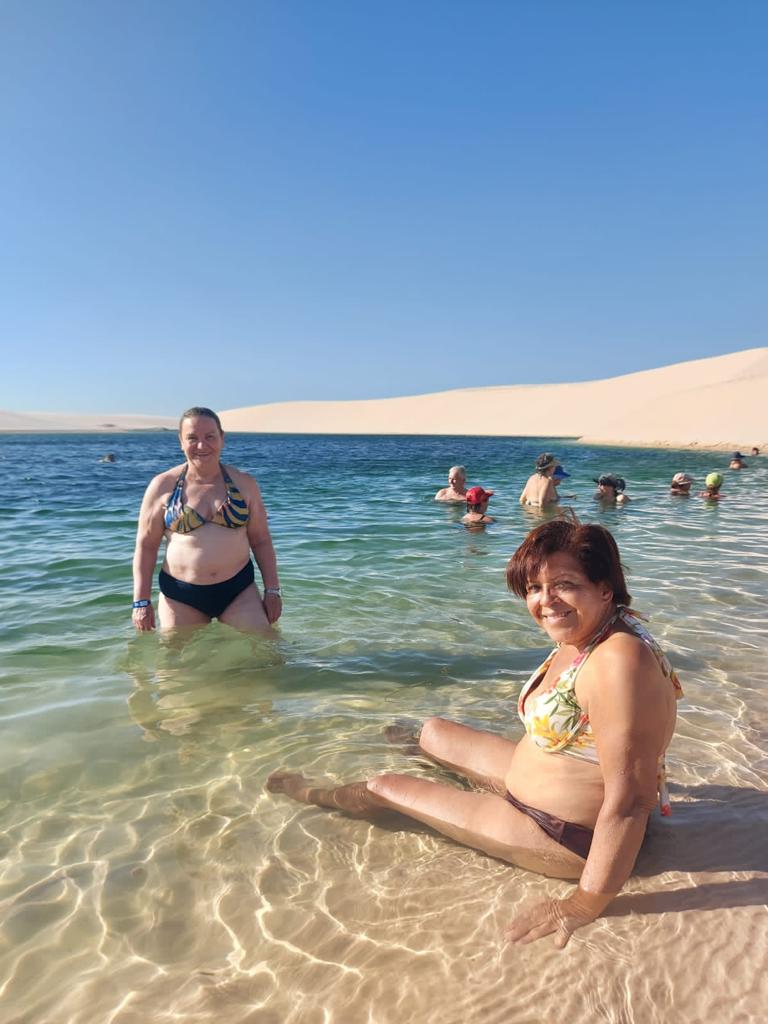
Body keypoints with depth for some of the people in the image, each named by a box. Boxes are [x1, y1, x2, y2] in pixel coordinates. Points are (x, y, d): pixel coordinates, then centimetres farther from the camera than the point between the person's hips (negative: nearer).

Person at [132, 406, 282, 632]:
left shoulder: (244, 484, 4)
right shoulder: (163, 486, 0)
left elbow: (261, 541, 8)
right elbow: (146, 546, 2)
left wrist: (272, 590, 4)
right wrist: (141, 601, -2)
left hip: (239, 590, 1)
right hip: (180, 596, 0)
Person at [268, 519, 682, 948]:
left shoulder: (620, 660, -34)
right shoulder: (579, 638, -4)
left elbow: (632, 798, -33)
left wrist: (585, 904, -28)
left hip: (569, 839, -8)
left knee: (384, 786, 5)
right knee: (433, 731, 26)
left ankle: (313, 794, 40)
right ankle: (419, 745, 67)